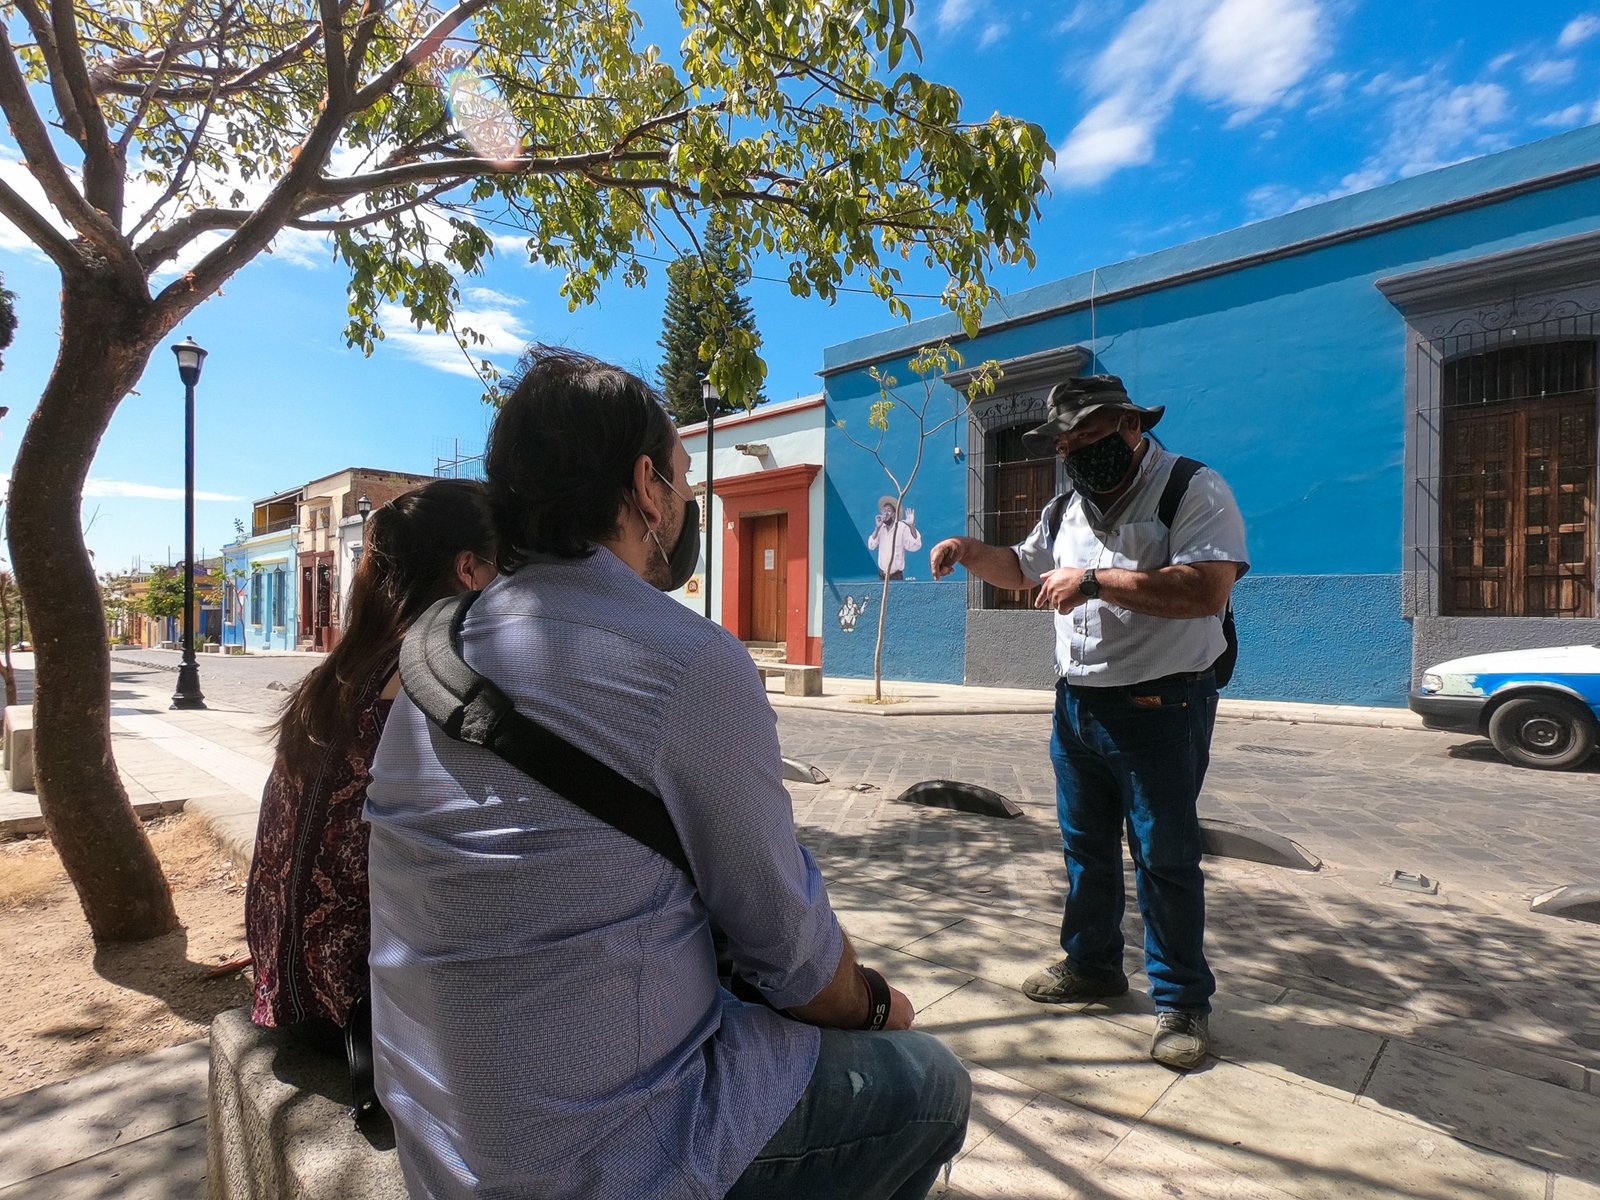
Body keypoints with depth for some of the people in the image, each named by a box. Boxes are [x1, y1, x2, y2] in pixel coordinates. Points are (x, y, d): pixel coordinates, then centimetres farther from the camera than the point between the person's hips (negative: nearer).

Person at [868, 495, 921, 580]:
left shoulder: (902, 527, -15)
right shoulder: (880, 528, -1)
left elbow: (915, 546, -23)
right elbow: (871, 546, -10)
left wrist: (912, 526, -35)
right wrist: (877, 528, -20)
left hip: (896, 575, -5)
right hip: (882, 574, 5)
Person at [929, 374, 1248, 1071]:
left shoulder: (1194, 491, -11)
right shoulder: (1068, 510, 13)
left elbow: (1206, 590, -27)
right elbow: (1021, 570, 25)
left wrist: (1095, 579, -24)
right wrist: (968, 551, 6)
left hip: (1160, 707, -7)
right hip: (1077, 703, 7)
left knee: (1165, 857, 3)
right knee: (1085, 845, 17)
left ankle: (1182, 1001, 21)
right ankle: (1092, 965, 35)